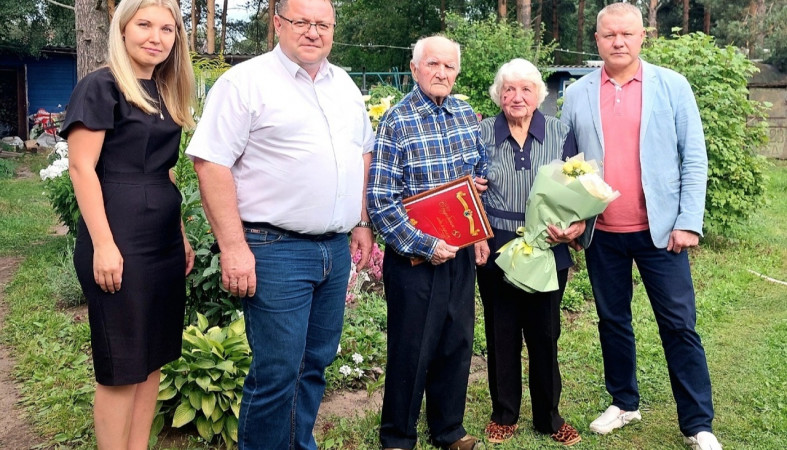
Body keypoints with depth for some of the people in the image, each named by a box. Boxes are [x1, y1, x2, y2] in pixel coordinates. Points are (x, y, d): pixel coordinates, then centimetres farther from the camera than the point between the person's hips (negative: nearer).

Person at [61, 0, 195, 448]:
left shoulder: (165, 95, 15)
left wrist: (182, 235, 18)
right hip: (120, 243, -7)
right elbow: (82, 167, -12)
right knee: (121, 366, 1)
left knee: (153, 358, 12)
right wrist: (103, 244, -18)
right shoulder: (101, 86, -7)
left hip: (164, 242, 8)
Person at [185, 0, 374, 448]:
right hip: (276, 250, -6)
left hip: (337, 249, 7)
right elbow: (211, 164, -13)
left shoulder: (345, 85, 14)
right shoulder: (246, 81, -7)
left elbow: (363, 153, 23)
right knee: (277, 372, -2)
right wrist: (233, 247, -17)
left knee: (316, 363, 15)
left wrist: (362, 223, 16)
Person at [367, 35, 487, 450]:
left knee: (457, 343, 14)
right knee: (411, 350, 5)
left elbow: (482, 167, 22)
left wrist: (481, 180, -1)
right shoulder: (396, 122, -12)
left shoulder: (466, 114, 6)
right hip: (414, 257, -5)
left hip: (461, 252, 6)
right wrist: (425, 245, -18)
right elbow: (379, 200, -16)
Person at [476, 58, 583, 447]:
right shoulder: (482, 134, 1)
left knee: (545, 334, 10)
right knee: (501, 334, 10)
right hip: (496, 251, 0)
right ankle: (504, 414, 28)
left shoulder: (561, 134, 1)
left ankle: (549, 417, 28)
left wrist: (578, 223, -17)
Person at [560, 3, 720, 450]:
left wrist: (689, 222, -9)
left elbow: (694, 158, -2)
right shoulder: (577, 95, 4)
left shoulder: (672, 86, -1)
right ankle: (624, 403, 33)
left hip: (659, 229, -2)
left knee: (680, 325, 4)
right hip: (601, 234, 2)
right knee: (613, 321, 14)